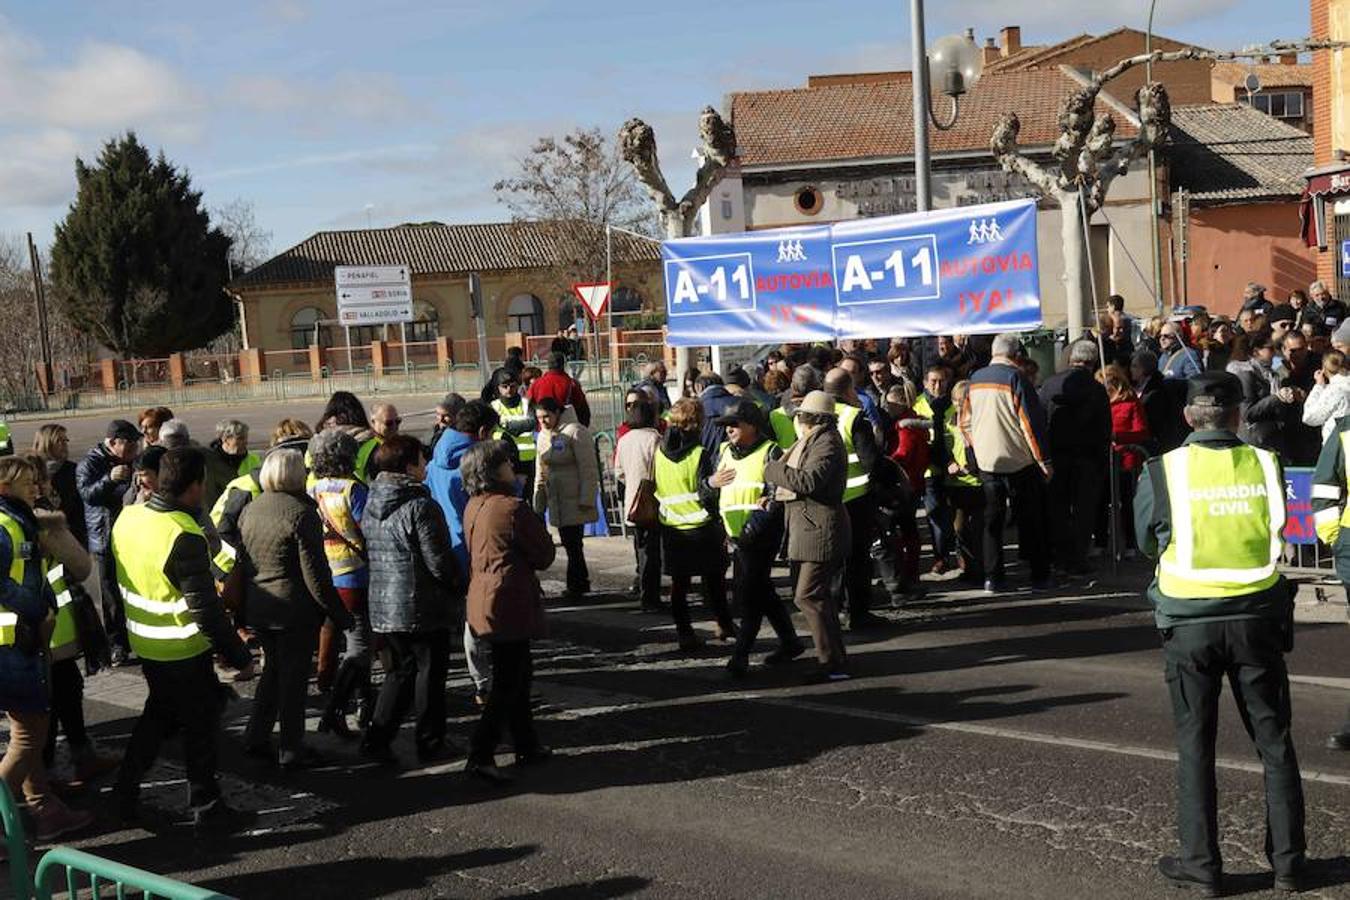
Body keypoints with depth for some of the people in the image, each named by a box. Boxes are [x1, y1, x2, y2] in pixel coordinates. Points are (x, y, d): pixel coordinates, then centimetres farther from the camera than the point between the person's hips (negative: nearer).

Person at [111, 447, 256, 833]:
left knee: (159, 714, 26)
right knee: (201, 726, 10)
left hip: (143, 643, 7)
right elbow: (207, 610, -25)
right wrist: (240, 657, -16)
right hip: (184, 652, -7)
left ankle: (125, 794, 31)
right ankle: (207, 809, 22)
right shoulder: (184, 537, -28)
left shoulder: (127, 517, -4)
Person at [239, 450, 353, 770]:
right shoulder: (301, 512, -16)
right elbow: (315, 573, -17)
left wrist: (243, 609, 20)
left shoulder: (249, 510, 6)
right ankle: (291, 749, 11)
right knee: (294, 675, 4)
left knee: (273, 669, 21)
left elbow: (241, 561, 12)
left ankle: (256, 738, 24)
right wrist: (339, 614, -10)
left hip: (256, 609, 7)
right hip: (295, 609, -7)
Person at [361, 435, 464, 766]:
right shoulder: (420, 506, -17)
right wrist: (460, 584, 1)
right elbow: (439, 561, -17)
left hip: (383, 606, 7)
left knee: (400, 670, 17)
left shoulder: (371, 506, 7)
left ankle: (377, 738, 11)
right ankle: (430, 743, 16)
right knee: (430, 671, 7)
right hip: (423, 607, -7)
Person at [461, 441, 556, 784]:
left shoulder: (474, 507, 7)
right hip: (510, 604, -9)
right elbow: (544, 556, -10)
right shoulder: (512, 508, -18)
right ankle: (480, 755, -6)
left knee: (518, 674, 20)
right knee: (507, 683, -3)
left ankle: (527, 745, 28)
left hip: (484, 598, 9)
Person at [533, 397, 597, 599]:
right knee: (569, 543, 10)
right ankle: (581, 583, 20)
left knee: (573, 544, -7)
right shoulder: (543, 436, 12)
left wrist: (586, 499, -17)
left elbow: (589, 469, -14)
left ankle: (575, 586, 2)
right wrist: (539, 504, 16)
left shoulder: (575, 432, -11)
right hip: (556, 502, 7)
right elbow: (540, 474, 19)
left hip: (574, 500, -7)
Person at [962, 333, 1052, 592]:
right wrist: (1043, 460, -9)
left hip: (986, 462, 5)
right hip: (1018, 461, -5)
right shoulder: (1015, 377, -12)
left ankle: (992, 578, 7)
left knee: (992, 520, 9)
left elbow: (965, 422, 12)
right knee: (1029, 521, 5)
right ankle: (1039, 576, 9)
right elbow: (1031, 422, -14)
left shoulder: (975, 379, 6)